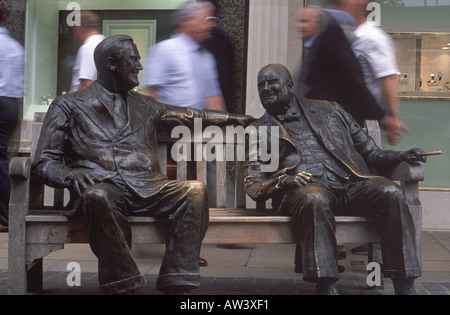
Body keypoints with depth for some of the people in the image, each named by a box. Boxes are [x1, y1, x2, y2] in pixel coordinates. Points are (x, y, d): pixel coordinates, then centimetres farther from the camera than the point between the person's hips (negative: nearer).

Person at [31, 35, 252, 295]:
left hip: (148, 188, 4)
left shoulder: (145, 106, 28)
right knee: (99, 196, -39)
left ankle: (177, 284, -31)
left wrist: (234, 118, 41)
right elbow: (44, 163, 8)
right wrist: (71, 175, -14)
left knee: (195, 190, -25)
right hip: (103, 188, -3)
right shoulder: (69, 106, 15)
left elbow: (193, 115, 41)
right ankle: (122, 286, -32)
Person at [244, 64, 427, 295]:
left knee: (391, 192, -27)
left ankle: (404, 286, -26)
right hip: (305, 188, -2)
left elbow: (371, 153, 24)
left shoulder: (329, 110, 24)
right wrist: (283, 181, -11)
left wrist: (402, 156, 4)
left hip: (350, 182, 3)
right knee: (315, 201, -38)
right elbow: (252, 186, 9)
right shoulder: (259, 130, 18)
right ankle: (326, 287, -40)